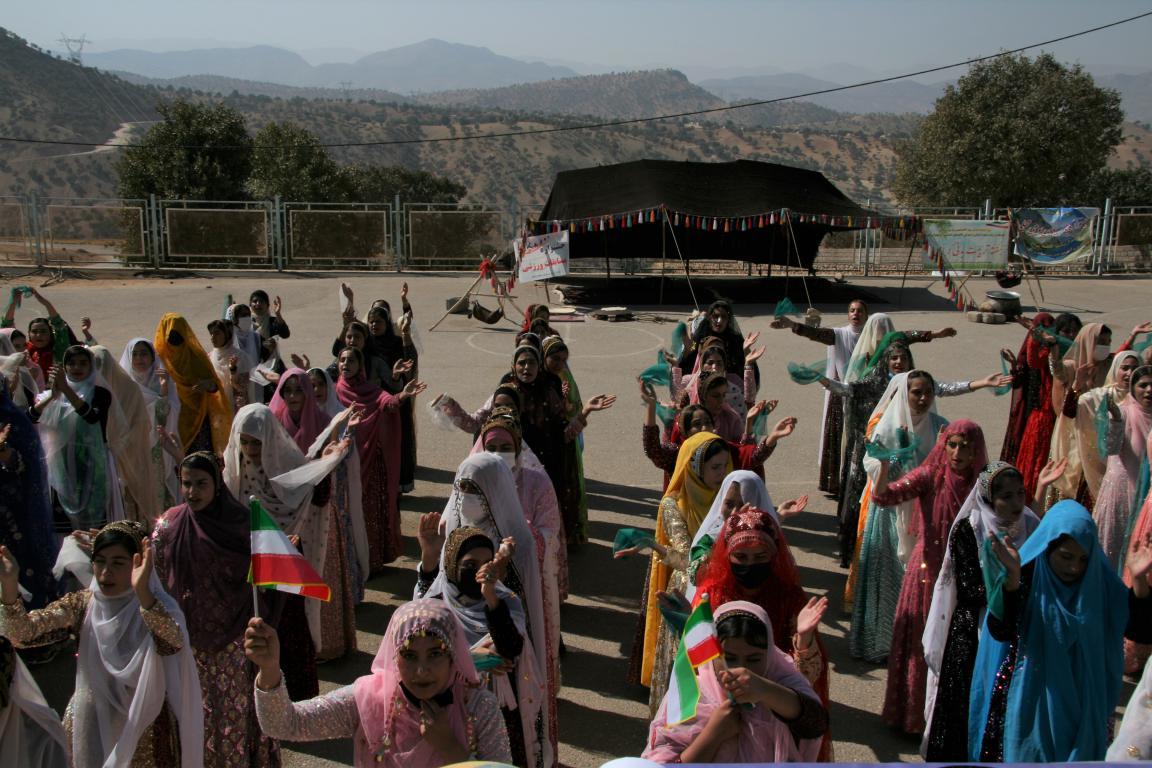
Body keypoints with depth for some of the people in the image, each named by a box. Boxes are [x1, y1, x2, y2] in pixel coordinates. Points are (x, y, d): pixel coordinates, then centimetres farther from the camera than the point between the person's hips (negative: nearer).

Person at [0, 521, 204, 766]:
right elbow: (22, 633, -17)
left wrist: (142, 592, -50)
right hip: (91, 725, 3)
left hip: (145, 730, -2)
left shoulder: (156, 607, -16)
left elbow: (174, 643, -38)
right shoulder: (81, 605, -5)